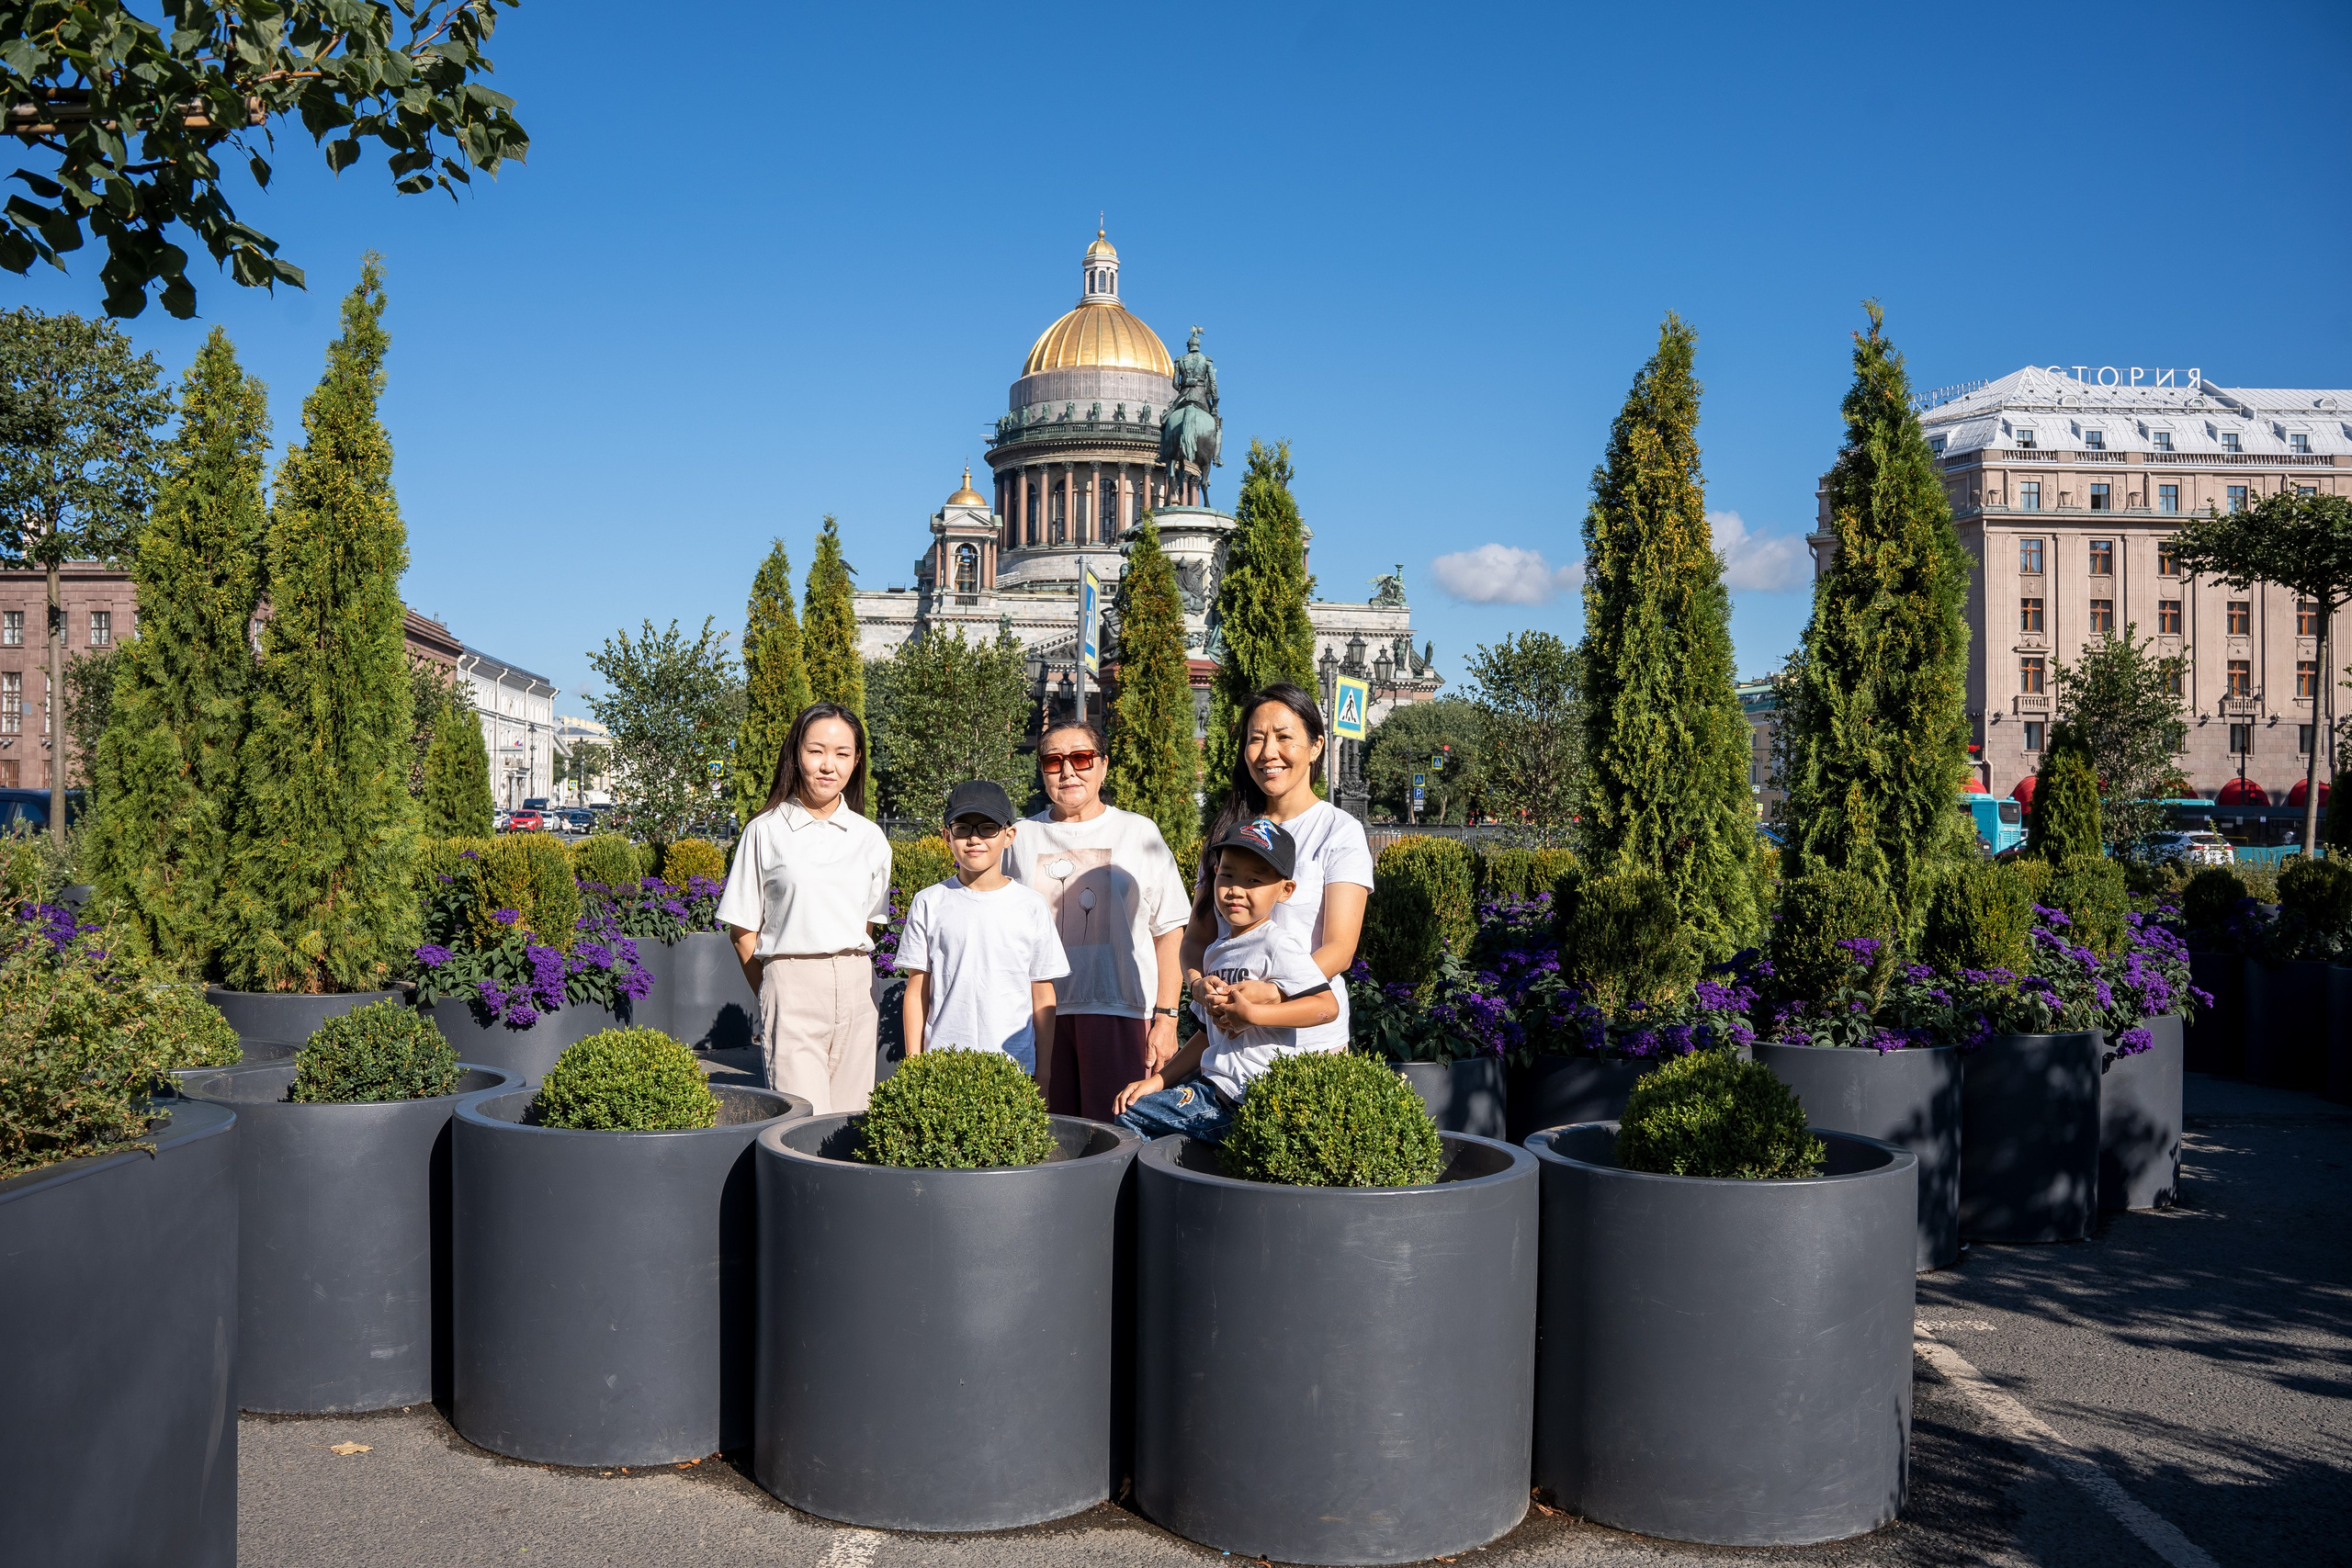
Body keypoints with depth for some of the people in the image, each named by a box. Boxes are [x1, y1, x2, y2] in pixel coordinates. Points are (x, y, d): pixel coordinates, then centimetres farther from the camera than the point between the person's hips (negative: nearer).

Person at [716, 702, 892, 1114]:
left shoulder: (870, 838, 10)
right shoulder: (766, 832, 1)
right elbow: (744, 931, 4)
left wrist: (850, 971, 11)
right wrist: (773, 995, 3)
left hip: (856, 987, 4)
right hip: (791, 983, -3)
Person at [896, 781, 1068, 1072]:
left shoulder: (1032, 906, 5)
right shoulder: (929, 904, 5)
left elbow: (1043, 996, 8)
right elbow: (917, 993, 7)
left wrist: (1045, 1071, 7)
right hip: (941, 1063, 0)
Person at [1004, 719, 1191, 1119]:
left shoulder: (1139, 832, 7)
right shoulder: (1022, 838, 12)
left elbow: (1169, 933, 4)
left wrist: (1166, 1017, -3)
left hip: (1119, 1011, -2)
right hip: (1039, 1012, 2)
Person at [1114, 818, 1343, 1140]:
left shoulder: (1278, 944, -10)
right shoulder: (1217, 951, 16)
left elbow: (1327, 1006, -22)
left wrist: (1251, 1013, -28)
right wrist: (1158, 1080, 17)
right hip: (1217, 1089, 9)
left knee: (1133, 1118, -13)